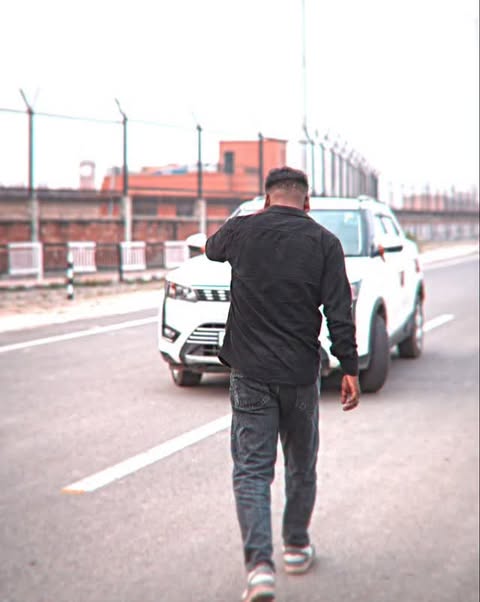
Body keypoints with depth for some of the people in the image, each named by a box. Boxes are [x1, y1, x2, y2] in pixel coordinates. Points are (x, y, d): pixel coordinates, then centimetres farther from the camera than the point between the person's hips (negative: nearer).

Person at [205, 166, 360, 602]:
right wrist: (350, 368, -3)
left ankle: (260, 565, -12)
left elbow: (211, 249, 24)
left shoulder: (241, 231, 0)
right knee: (301, 465, 19)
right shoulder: (323, 242, -3)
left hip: (250, 373, 0)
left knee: (251, 470, 1)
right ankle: (296, 547, 33)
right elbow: (339, 312, -7)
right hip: (301, 373, 1)